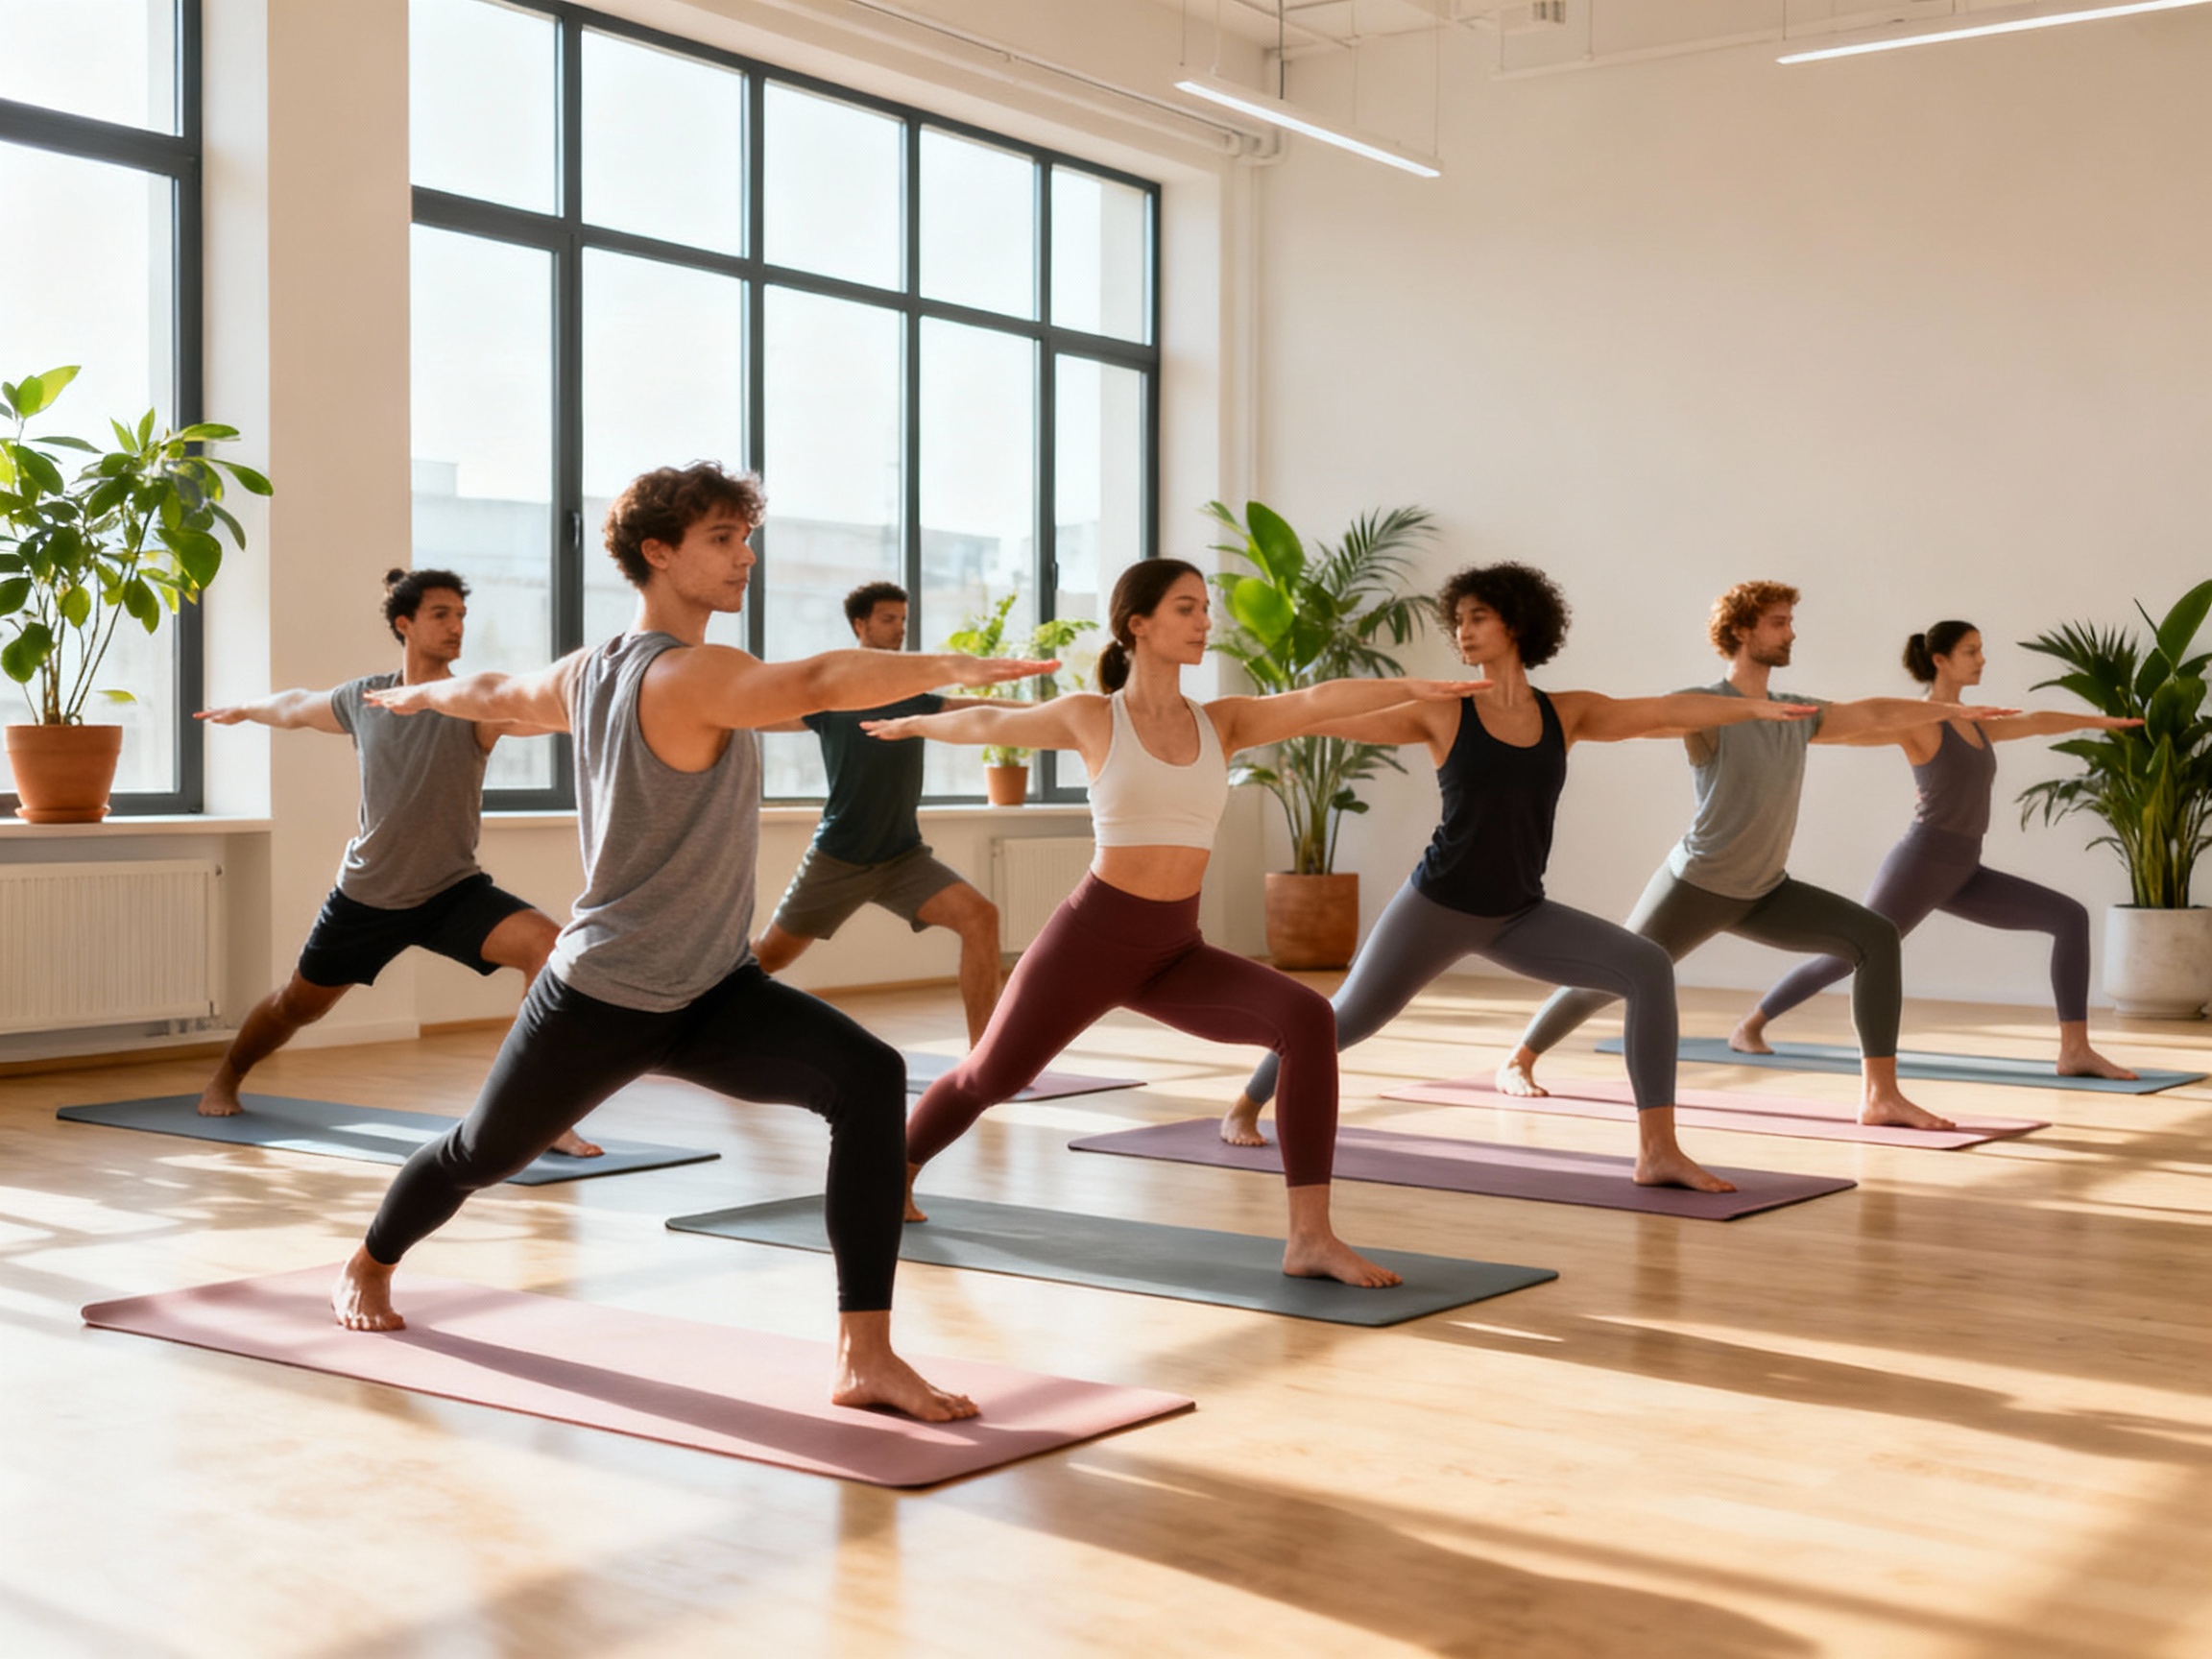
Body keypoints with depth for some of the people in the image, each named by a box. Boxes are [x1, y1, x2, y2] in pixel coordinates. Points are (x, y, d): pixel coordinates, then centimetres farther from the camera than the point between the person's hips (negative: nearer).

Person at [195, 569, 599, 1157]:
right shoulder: (363, 699, -4)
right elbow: (297, 708, 19)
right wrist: (243, 709, 38)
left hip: (453, 892, -2)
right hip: (365, 896, 2)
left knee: (549, 944, -29)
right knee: (298, 1004, 19)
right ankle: (226, 1079, 53)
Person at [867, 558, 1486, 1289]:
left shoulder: (1222, 721, 3)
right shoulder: (1090, 717, -5)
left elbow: (1318, 701, -14)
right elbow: (987, 722, 13)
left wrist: (1411, 687, -30)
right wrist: (911, 724, 29)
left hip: (1177, 953, 3)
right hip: (1090, 935, -3)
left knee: (1309, 1021, -21)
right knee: (989, 1078, 13)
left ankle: (1310, 1238, -20)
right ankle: (892, 1173, 46)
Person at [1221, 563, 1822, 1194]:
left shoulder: (1566, 713, 2)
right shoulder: (1443, 715, -5)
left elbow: (1670, 711, -5)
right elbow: (1335, 718, -3)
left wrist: (1755, 706, -14)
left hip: (1519, 917, 3)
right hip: (1438, 907, -2)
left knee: (1649, 968, -15)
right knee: (1347, 1018, 8)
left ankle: (1658, 1151, -15)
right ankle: (1245, 1107, 36)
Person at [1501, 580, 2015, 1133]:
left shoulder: (1796, 715, 7)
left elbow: (1875, 713, 18)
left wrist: (1956, 711, 25)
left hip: (1765, 892, 6)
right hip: (1697, 885, -6)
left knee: (1876, 937, -10)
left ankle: (1880, 1095, -11)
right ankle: (1517, 1061, 26)